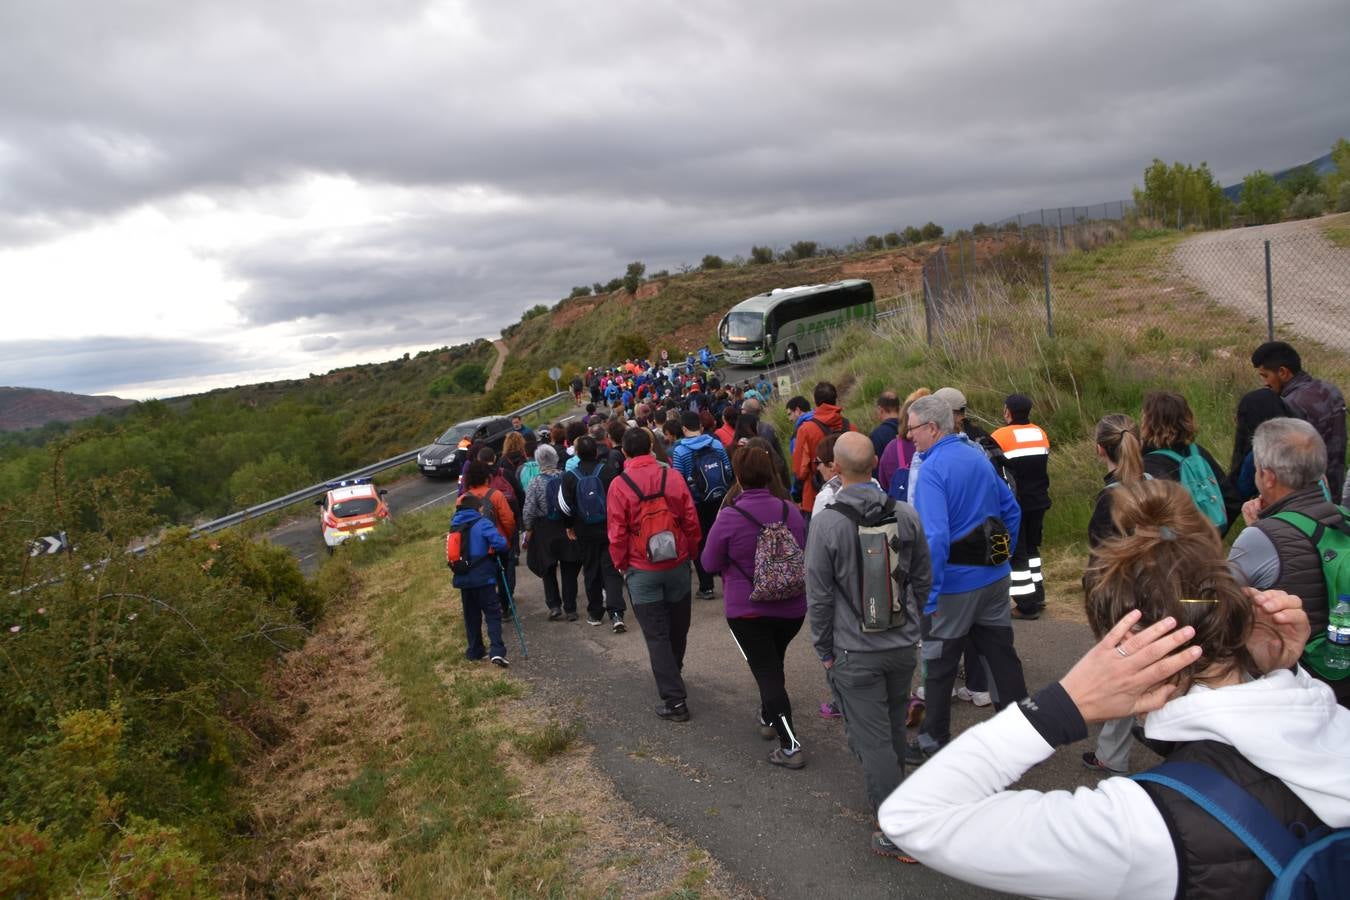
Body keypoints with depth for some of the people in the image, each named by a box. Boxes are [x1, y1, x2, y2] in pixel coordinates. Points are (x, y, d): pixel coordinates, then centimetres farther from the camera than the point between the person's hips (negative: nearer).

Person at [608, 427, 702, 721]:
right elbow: (691, 521, -2)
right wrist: (690, 553, 12)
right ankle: (671, 674, 42)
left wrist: (620, 564, 6)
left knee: (656, 635, 4)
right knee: (678, 628, 21)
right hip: (678, 565, 3)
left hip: (642, 572, -3)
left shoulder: (619, 485, -12)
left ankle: (675, 700, 1)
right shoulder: (673, 477, -6)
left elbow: (617, 533, -9)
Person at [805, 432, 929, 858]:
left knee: (872, 739, 5)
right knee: (895, 728, 24)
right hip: (903, 644, 5)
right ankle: (888, 795, 45)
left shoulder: (826, 522, -18)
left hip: (855, 651, -5)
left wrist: (823, 649, 1)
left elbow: (819, 595, -12)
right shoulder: (905, 513, -5)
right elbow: (923, 579, 7)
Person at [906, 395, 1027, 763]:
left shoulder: (932, 469, -18)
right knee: (1001, 654, 16)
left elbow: (935, 537, -26)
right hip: (995, 577, 7)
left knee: (939, 665, 7)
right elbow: (1011, 510, 15)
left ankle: (933, 743, 19)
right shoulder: (978, 456, 6)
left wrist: (927, 597, -22)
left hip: (955, 583, -7)